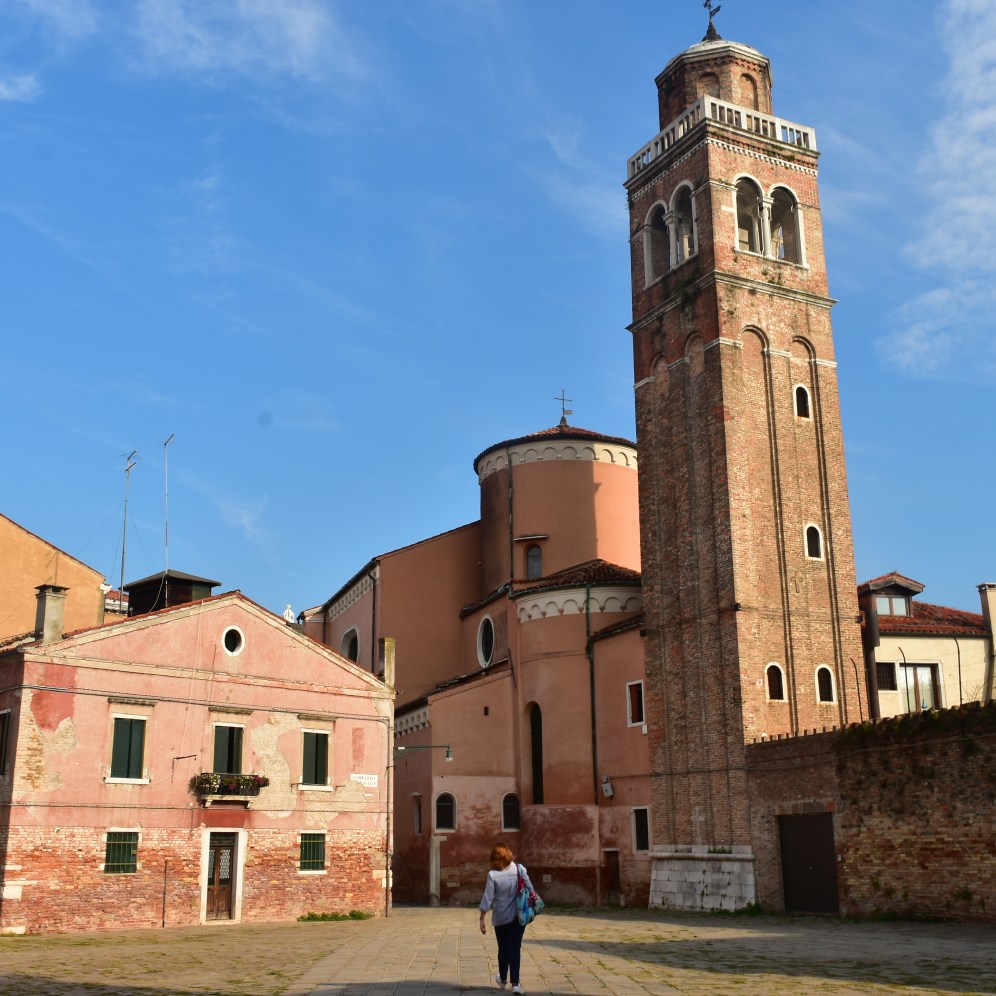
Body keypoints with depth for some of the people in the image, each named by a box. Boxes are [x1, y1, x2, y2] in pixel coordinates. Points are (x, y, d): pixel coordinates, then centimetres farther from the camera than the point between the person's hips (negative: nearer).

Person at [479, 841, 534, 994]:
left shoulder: (493, 874, -11)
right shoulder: (519, 869, -6)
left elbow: (487, 898, -10)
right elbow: (530, 889, -4)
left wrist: (482, 919, -5)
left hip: (501, 917, 0)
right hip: (518, 915, 0)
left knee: (503, 948, 16)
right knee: (515, 948, 4)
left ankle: (503, 979, 33)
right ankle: (515, 983, -4)